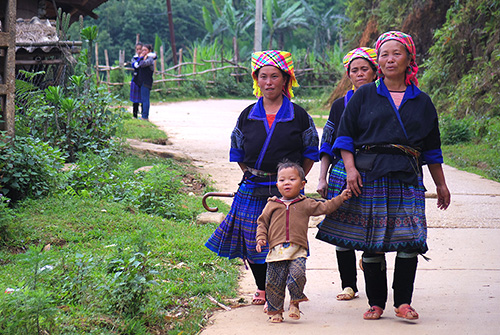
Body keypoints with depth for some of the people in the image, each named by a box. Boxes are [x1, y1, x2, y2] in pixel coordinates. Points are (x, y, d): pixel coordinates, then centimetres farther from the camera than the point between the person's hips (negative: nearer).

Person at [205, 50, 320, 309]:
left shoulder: (298, 116, 1)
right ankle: (262, 288, 24)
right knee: (253, 241, 3)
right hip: (253, 190, 2)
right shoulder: (248, 116, 7)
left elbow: (310, 153, 7)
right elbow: (238, 153, 16)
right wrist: (252, 176, 9)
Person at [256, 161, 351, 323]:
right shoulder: (272, 204, 13)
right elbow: (262, 222, 16)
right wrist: (261, 238, 2)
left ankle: (295, 303, 2)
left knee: (297, 275, -20)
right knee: (274, 282, -1)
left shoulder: (306, 204, 12)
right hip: (277, 249, 1)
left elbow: (324, 207, 14)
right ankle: (275, 310, 14)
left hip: (297, 250, -1)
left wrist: (340, 198, 9)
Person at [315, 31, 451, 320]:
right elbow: (345, 135, 6)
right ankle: (376, 304, 9)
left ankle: (403, 302, -3)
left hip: (407, 177, 1)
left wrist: (441, 185, 20)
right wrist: (350, 169, -7)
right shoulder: (364, 96, 9)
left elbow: (432, 149, 19)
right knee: (371, 242, 0)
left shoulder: (422, 102, 15)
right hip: (368, 175, -1)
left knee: (411, 239, -10)